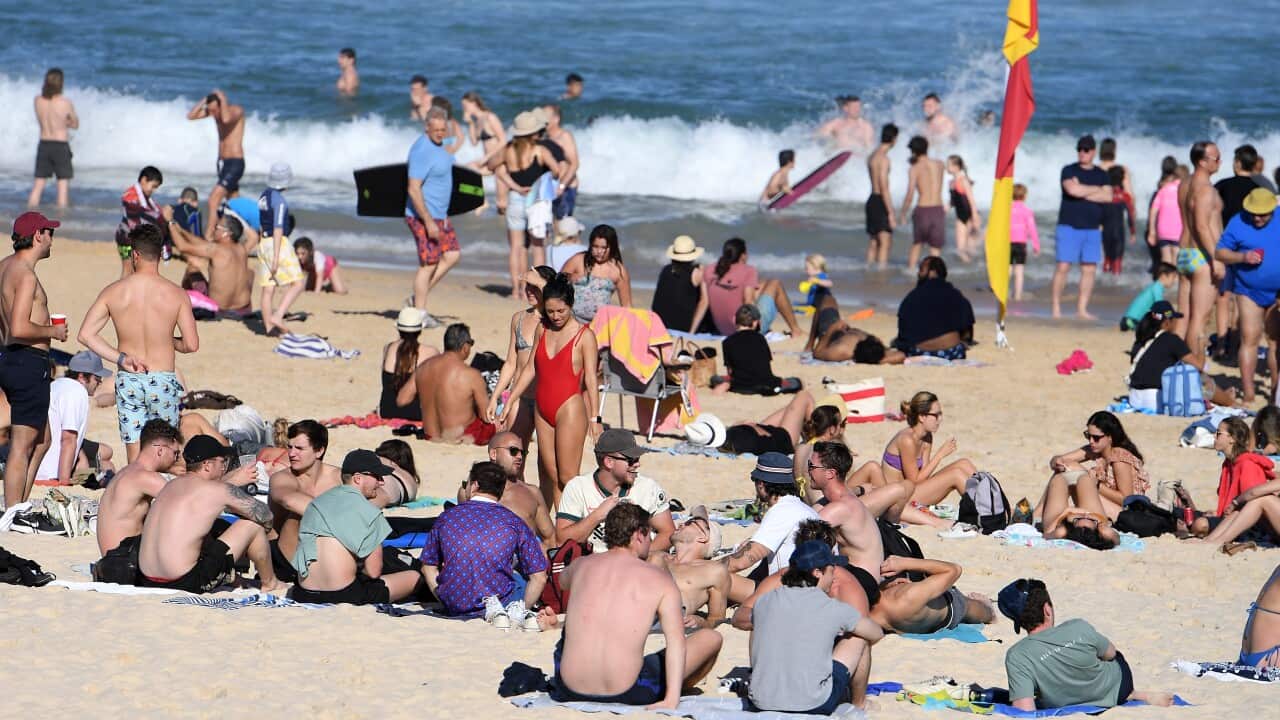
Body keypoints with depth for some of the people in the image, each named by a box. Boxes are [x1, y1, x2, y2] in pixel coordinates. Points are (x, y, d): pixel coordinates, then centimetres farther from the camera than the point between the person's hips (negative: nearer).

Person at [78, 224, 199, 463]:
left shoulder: (113, 292, -2)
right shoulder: (176, 294, -7)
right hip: (162, 380, -1)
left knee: (135, 457, 5)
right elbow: (191, 344, -8)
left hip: (128, 381, 1)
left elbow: (85, 334, -6)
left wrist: (120, 357, -4)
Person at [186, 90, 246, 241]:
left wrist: (223, 100, -23)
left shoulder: (237, 110, -15)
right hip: (222, 161, 9)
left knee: (214, 199, -18)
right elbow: (191, 116, 1)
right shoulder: (211, 111, 5)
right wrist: (204, 101, -6)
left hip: (235, 163, -9)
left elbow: (226, 119, -37)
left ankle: (209, 237, -19)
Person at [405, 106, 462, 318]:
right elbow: (413, 189, -25)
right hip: (423, 216, -10)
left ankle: (418, 299, 15)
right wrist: (428, 222, -26)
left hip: (439, 215, 10)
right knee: (428, 264, -5)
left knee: (452, 255, 10)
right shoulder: (422, 150, -22)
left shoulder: (439, 145, 9)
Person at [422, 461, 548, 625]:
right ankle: (516, 611, -4)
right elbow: (539, 577, 2)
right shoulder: (514, 523, 3)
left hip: (455, 605, 1)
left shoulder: (446, 518, 8)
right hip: (501, 599, -1)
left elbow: (428, 566, 14)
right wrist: (523, 608, 13)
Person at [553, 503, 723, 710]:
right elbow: (676, 640, -15)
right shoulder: (660, 579, -3)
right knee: (711, 638, 15)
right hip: (626, 694, -4)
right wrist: (671, 701, -20)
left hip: (570, 691, 4)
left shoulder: (583, 565, 7)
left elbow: (563, 582, 34)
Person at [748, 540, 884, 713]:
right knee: (859, 636, 14)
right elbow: (877, 634, 11)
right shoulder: (834, 609, -6)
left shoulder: (764, 603, 2)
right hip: (814, 707, -3)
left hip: (762, 704, 3)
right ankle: (859, 704, 33)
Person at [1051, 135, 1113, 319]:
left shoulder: (1101, 175, 13)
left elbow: (1108, 196, -2)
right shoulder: (1069, 171, 4)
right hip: (1069, 226, -3)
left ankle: (1082, 308, 3)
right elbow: (1072, 189, -15)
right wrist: (1096, 189, -2)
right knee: (1063, 266, -8)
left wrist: (1083, 192, -9)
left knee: (1089, 269, -1)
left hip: (1092, 228, 3)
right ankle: (1056, 307, -2)